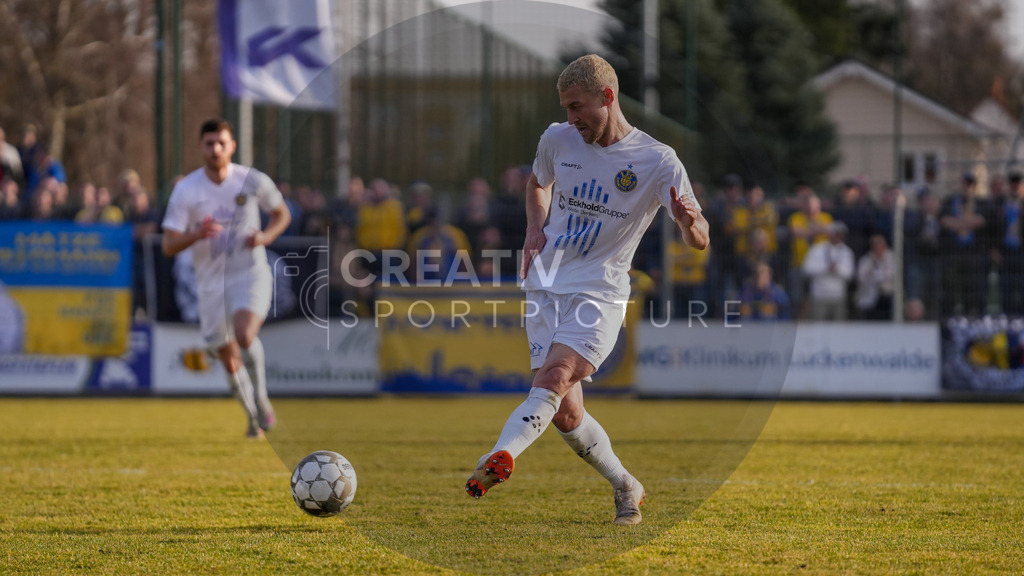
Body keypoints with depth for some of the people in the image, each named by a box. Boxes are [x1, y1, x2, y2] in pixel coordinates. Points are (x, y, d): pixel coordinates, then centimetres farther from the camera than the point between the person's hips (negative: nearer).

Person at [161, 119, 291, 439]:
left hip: (251, 274, -2)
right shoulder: (185, 190, -7)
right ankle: (254, 418, 30)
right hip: (211, 283, 2)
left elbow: (282, 214, 12)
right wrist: (196, 235, -29)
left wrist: (266, 236, -9)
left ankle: (261, 398, -5)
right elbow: (169, 246, -9)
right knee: (229, 361, 6)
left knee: (244, 335, -28)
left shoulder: (253, 181, -5)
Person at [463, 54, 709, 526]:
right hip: (545, 289, 4)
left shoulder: (657, 161, -7)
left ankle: (500, 457, -49)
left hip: (600, 295, -4)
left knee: (556, 376, -28)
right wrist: (534, 229, 7)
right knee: (565, 414, -2)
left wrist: (689, 222, -35)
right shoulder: (557, 141, 5)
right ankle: (625, 487, 19)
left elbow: (699, 242, -10)